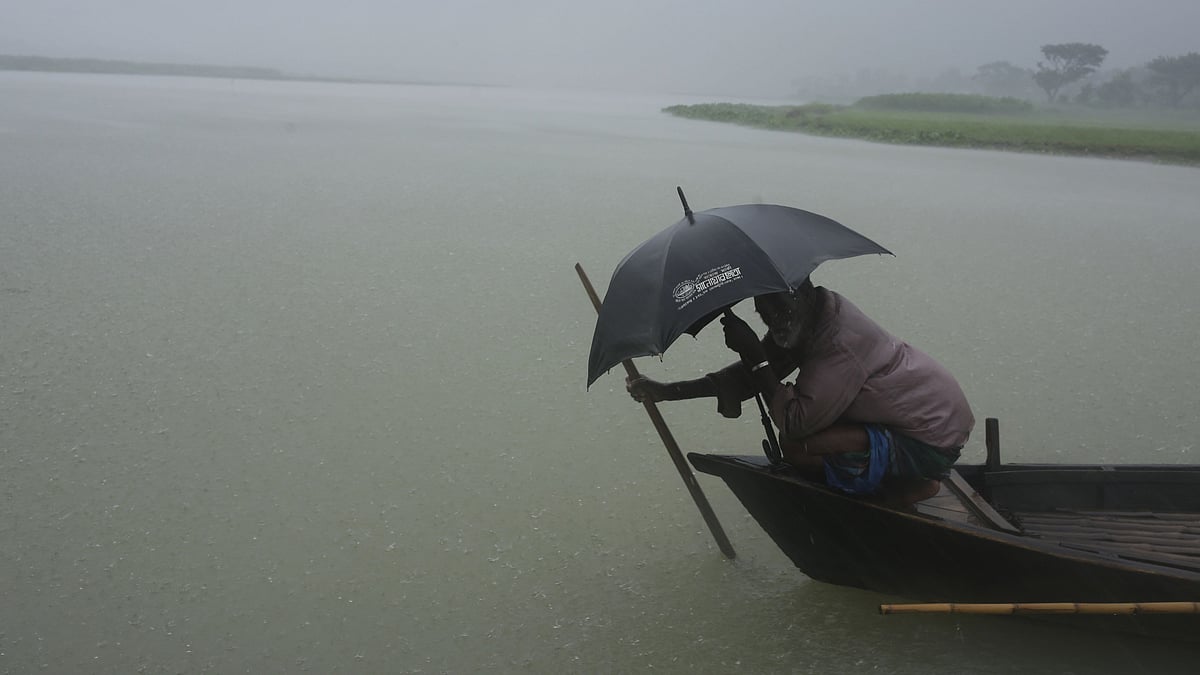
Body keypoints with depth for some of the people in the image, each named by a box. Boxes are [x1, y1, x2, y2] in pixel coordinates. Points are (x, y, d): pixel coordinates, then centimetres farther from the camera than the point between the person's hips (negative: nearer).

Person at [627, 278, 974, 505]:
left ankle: (914, 489, -5)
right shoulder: (807, 320, 0)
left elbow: (795, 424, -28)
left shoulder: (841, 341, -28)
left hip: (932, 442, -10)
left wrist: (753, 354, -24)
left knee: (795, 445, -21)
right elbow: (749, 377, 3)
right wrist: (667, 391, -3)